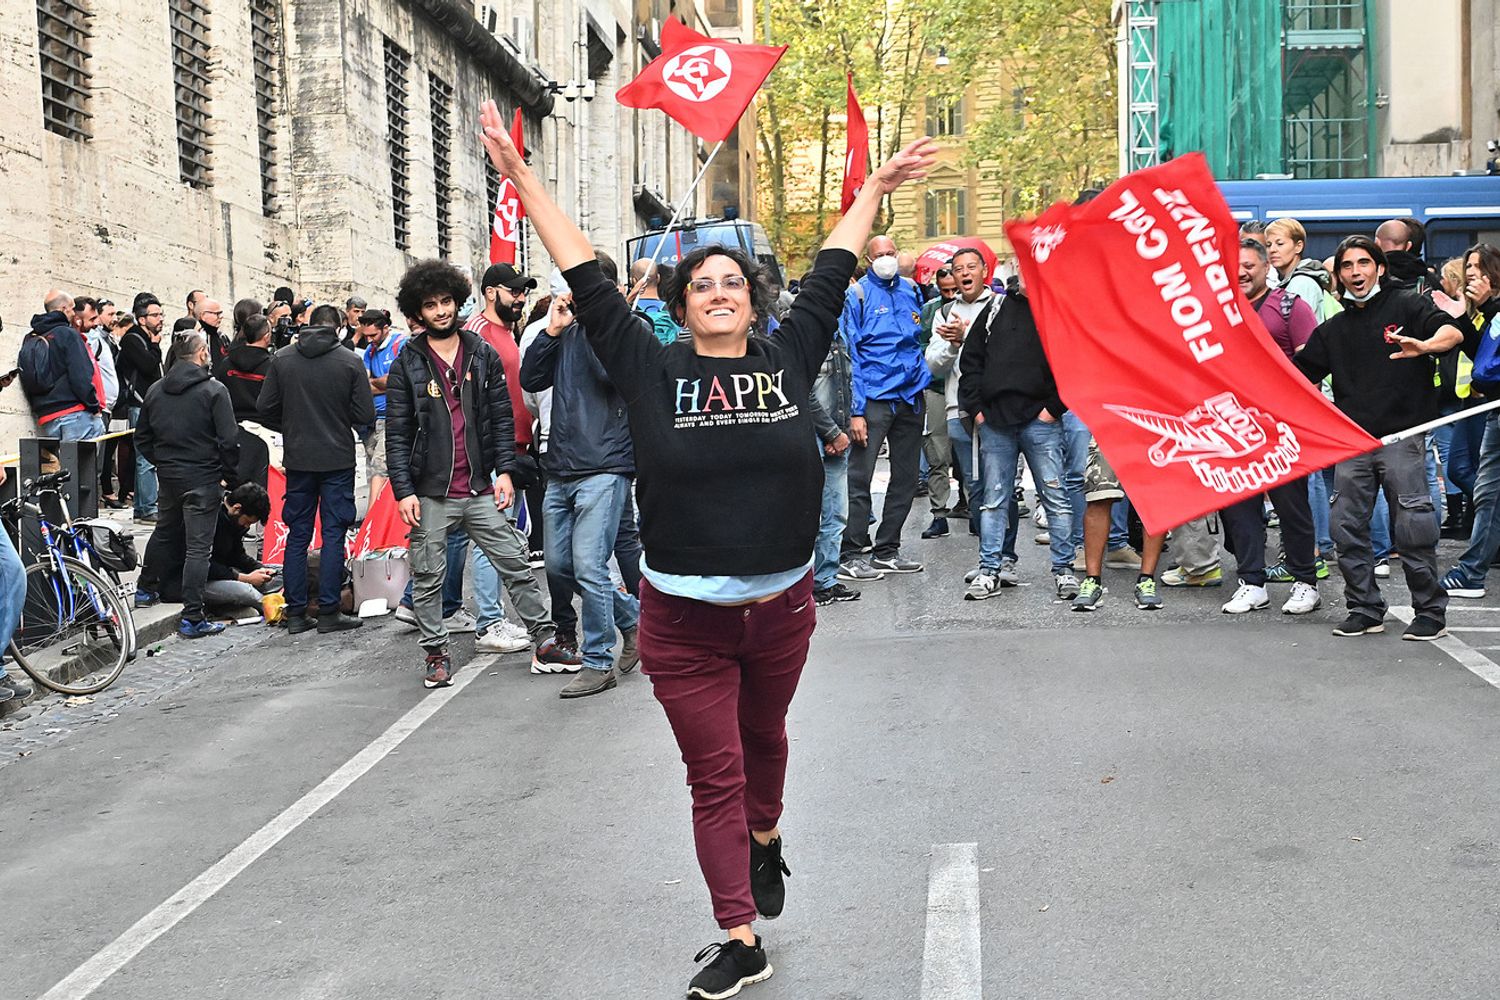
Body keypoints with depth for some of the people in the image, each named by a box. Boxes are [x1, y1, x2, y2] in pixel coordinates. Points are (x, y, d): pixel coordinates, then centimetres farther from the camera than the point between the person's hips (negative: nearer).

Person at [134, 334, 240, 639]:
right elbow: (229, 440, -15)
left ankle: (145, 590, 43)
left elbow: (142, 437, 12)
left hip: (168, 476, 6)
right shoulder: (213, 390, -12)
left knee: (163, 533, 27)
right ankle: (192, 619, -3)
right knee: (198, 547, -3)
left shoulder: (155, 390, 6)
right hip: (203, 479, -6)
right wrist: (231, 477, -4)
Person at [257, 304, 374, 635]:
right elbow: (365, 416, -9)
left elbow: (265, 409, 1)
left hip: (297, 459, 3)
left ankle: (296, 613, 11)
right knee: (333, 534, 2)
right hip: (338, 459, -3)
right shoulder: (349, 361, -7)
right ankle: (329, 613, 2)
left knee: (297, 536, 9)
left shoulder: (281, 359, 0)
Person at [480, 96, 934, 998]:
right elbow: (589, 280, -6)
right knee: (713, 773, 4)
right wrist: (523, 180, -5)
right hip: (684, 616, -2)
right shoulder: (654, 372, -6)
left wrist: (875, 192, 19)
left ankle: (765, 836, 55)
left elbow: (832, 273, 10)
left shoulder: (789, 359, -1)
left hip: (781, 604, 2)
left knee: (764, 736, 25)